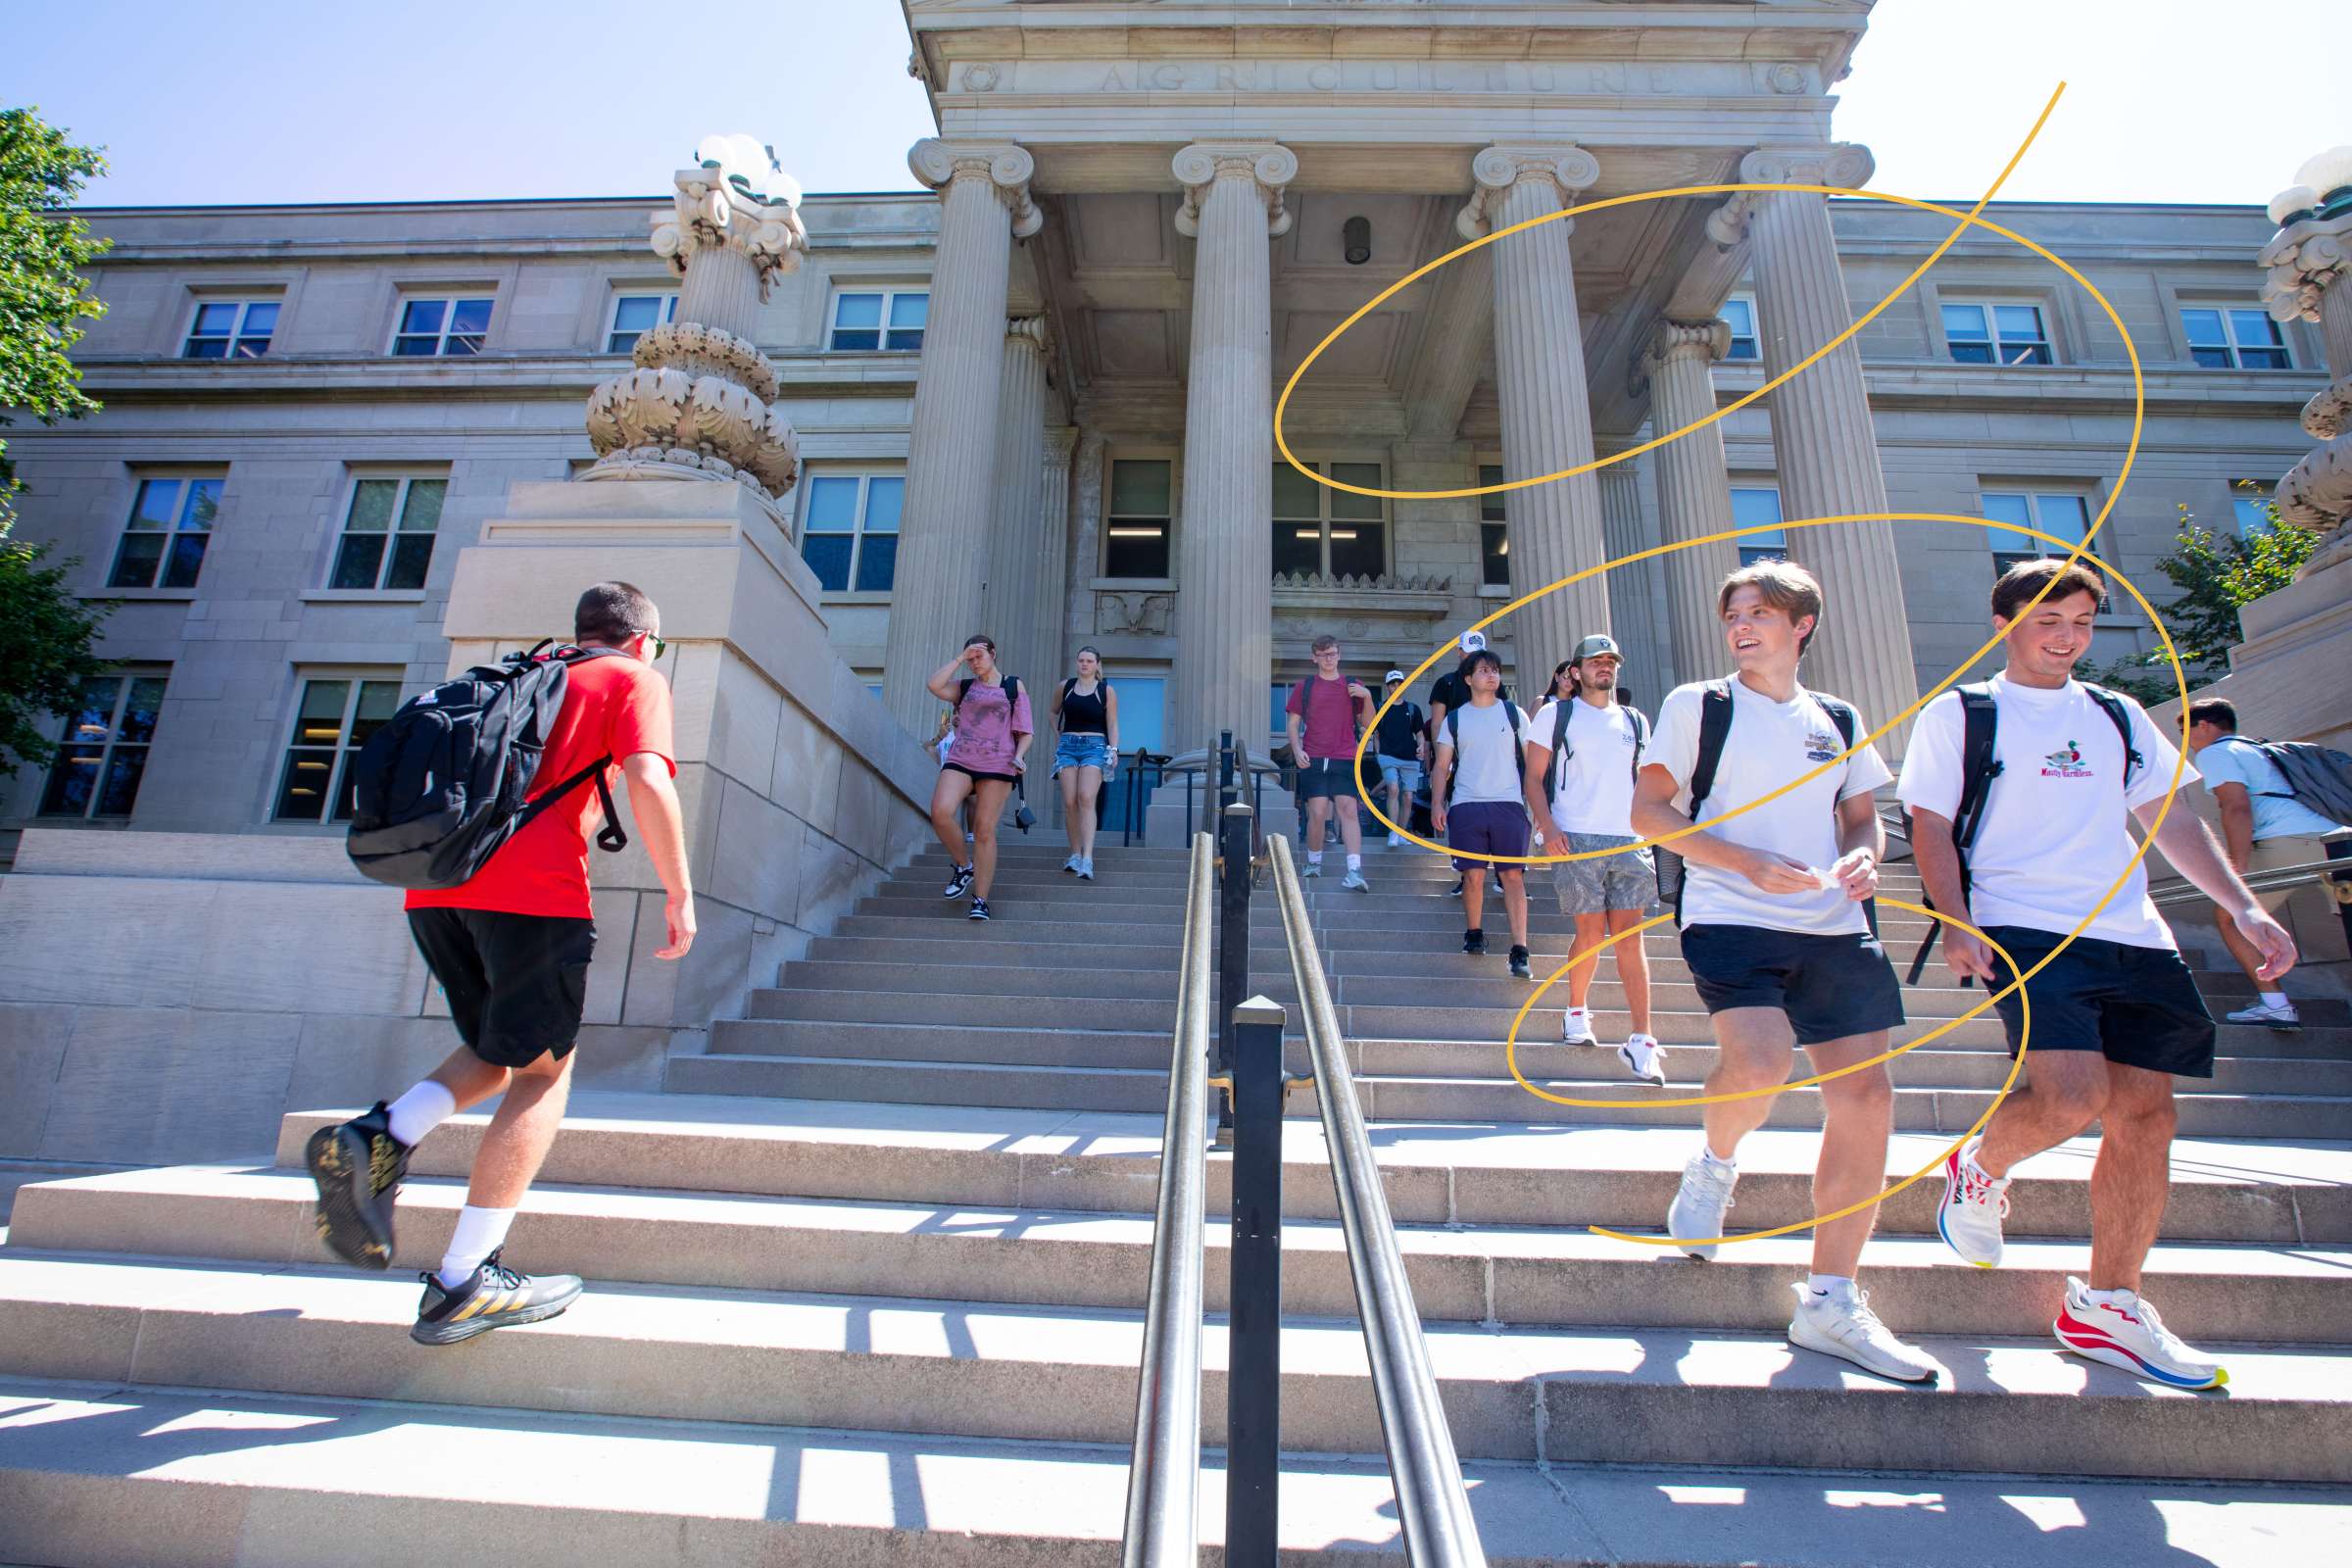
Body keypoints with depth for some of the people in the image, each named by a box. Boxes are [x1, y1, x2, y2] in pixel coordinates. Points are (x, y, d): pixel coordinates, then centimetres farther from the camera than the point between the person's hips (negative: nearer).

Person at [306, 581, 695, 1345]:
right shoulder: (635, 681, 8)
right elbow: (647, 780, -9)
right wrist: (679, 892, -4)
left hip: (434, 884, 7)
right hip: (532, 888, -7)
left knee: (498, 1054, 23)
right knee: (543, 1069, 4)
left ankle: (380, 1138, -1)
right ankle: (464, 1284, 3)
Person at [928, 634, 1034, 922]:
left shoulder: (1013, 687, 13)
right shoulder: (964, 686, 19)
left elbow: (1025, 731, 8)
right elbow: (934, 685, -2)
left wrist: (1019, 757, -10)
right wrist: (960, 658, 4)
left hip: (997, 765, -2)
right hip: (960, 760, 2)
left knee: (984, 830, -7)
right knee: (940, 812, -22)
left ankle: (980, 901, -3)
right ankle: (963, 867, 2)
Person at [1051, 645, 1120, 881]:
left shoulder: (1106, 690, 4)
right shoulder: (1065, 686, 11)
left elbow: (1112, 724, 2)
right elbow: (1054, 713, 28)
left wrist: (1114, 750, -10)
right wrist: (1058, 737, 20)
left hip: (1095, 747, -3)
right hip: (1067, 746, 3)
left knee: (1086, 799, -18)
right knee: (1070, 802, -4)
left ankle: (1087, 860, -25)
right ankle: (1075, 854, 8)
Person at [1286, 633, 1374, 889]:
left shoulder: (1353, 686, 11)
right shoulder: (1304, 686, 9)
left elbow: (1368, 723, 10)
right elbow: (1293, 723, 10)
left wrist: (1367, 697, -7)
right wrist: (1297, 751, -4)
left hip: (1345, 760, 0)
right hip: (1313, 760, 0)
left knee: (1349, 810, -11)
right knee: (1317, 812, -3)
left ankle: (1355, 871, -17)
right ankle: (1314, 863, 16)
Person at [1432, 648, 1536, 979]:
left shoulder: (1514, 713, 9)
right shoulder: (1454, 719, 10)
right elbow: (1442, 766, 10)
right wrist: (1436, 803, -3)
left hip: (1508, 803, -1)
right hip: (1466, 805, 1)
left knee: (1513, 876, -6)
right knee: (1473, 875, 1)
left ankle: (1519, 951, -8)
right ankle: (1474, 934, 21)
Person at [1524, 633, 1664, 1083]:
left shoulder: (1635, 722, 17)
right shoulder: (1555, 714, 6)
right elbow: (1534, 777, 1)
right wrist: (1548, 826, -12)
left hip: (1629, 840, 3)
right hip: (1577, 839, -3)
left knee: (1629, 936, -2)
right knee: (1591, 933, -2)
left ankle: (1641, 1040, -2)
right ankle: (1577, 1011, 24)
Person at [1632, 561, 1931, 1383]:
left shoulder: (1840, 721, 16)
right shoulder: (1696, 705, 3)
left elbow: (1864, 818, 23)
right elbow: (1648, 811, -3)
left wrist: (1861, 858, -2)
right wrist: (1748, 862, -14)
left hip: (1832, 929, 5)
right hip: (1730, 919, -5)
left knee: (1866, 1096, 0)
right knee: (1760, 1059, -28)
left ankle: (1830, 1303, 14)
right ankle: (1713, 1166, 9)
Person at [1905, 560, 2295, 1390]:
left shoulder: (2118, 717, 20)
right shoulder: (1959, 715, 4)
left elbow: (2170, 820, 22)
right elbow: (1930, 825, -2)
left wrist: (2244, 907, 10)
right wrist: (1956, 923, -15)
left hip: (2133, 938, 6)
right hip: (2026, 928, -6)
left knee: (2145, 1115, 3)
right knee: (2072, 1095, -23)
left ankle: (2106, 1307, 17)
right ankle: (1978, 1168, 9)